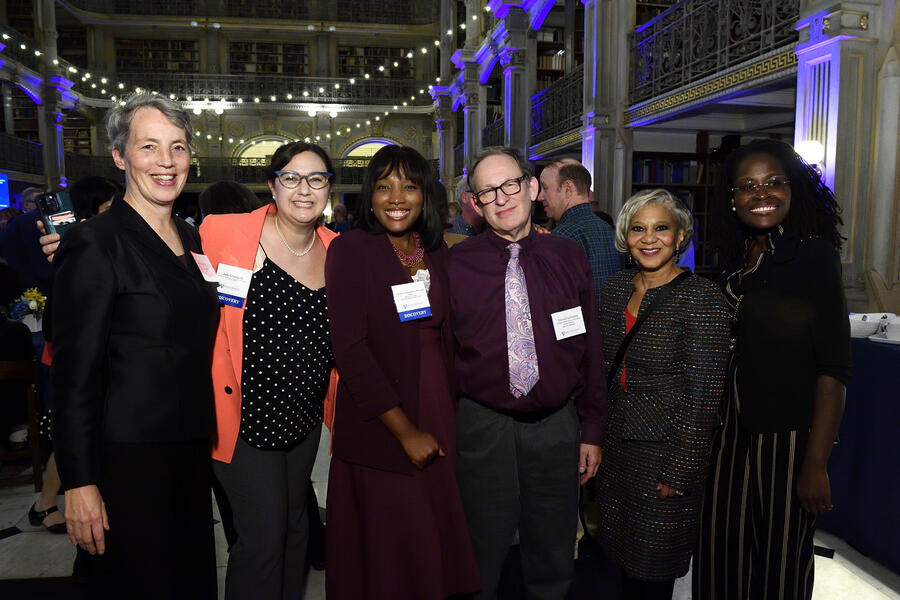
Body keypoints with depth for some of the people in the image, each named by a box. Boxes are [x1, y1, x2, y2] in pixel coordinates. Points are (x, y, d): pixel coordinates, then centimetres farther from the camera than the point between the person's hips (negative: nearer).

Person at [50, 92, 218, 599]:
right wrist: (79, 482, -15)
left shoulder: (190, 238, 9)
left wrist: (207, 436, 14)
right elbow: (75, 373, -14)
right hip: (128, 456, -7)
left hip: (193, 448, 7)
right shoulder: (96, 243, -13)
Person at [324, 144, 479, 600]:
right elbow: (349, 348, -15)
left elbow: (443, 335, 12)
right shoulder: (351, 250, -8)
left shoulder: (436, 250, 8)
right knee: (387, 555, 6)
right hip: (379, 431, -5)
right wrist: (405, 430, -14)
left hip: (439, 420, 5)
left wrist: (447, 420, 2)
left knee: (436, 545, 14)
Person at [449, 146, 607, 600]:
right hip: (482, 427, -2)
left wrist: (593, 429, 6)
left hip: (556, 426, 2)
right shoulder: (456, 264, -5)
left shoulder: (568, 259, 2)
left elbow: (590, 350, 6)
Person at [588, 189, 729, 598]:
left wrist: (679, 473, -17)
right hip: (616, 443, 5)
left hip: (665, 449, -5)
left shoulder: (701, 296, -15)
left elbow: (704, 391, -16)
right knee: (622, 554, 20)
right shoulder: (616, 287, 3)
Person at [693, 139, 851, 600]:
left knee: (779, 562, 11)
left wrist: (816, 465, -18)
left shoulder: (814, 255, -9)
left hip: (787, 439, -5)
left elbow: (832, 368, -14)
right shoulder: (737, 264, 8)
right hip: (731, 435, 6)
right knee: (722, 551, 15)